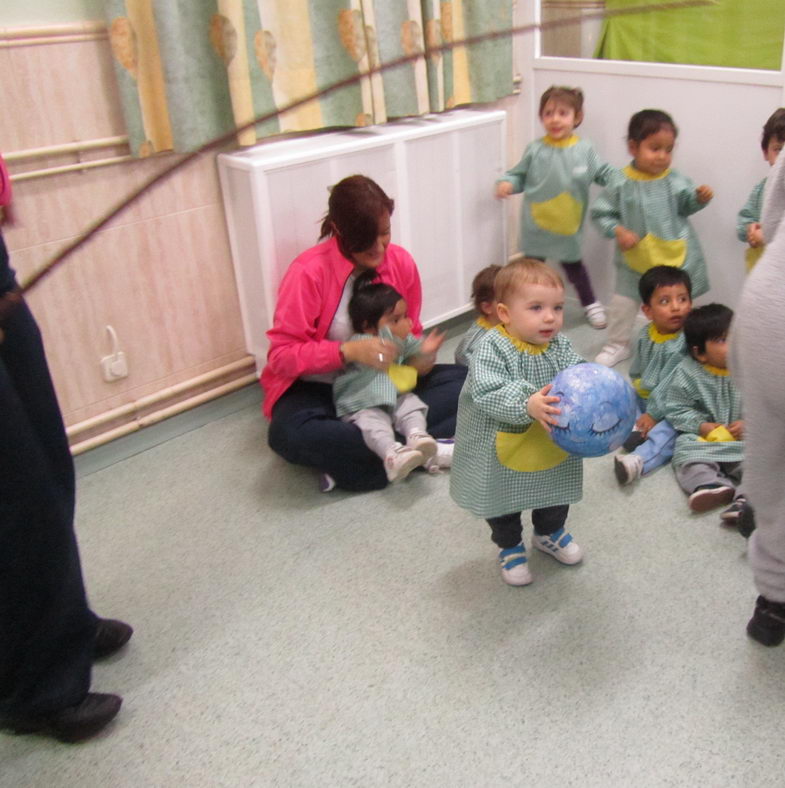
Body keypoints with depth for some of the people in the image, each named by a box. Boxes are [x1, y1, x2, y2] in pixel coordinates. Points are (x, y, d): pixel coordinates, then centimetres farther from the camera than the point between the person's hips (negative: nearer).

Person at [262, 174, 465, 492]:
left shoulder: (400, 261, -6)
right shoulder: (308, 272, -19)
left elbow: (410, 332, 8)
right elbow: (281, 355, -19)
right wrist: (347, 352, -33)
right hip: (321, 388, -4)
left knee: (465, 382, -15)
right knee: (289, 433, -37)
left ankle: (352, 453, -24)